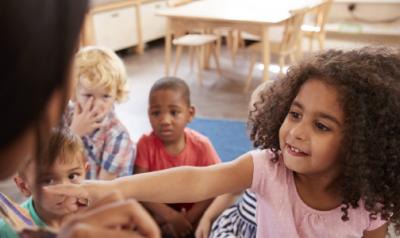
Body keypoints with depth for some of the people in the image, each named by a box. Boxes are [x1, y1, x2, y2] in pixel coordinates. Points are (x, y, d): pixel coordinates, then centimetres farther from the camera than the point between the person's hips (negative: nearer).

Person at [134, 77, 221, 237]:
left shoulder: (201, 146, -14)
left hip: (191, 211, 1)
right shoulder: (146, 144, -14)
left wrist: (189, 218, -24)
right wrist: (171, 216, -27)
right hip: (158, 210, -1)